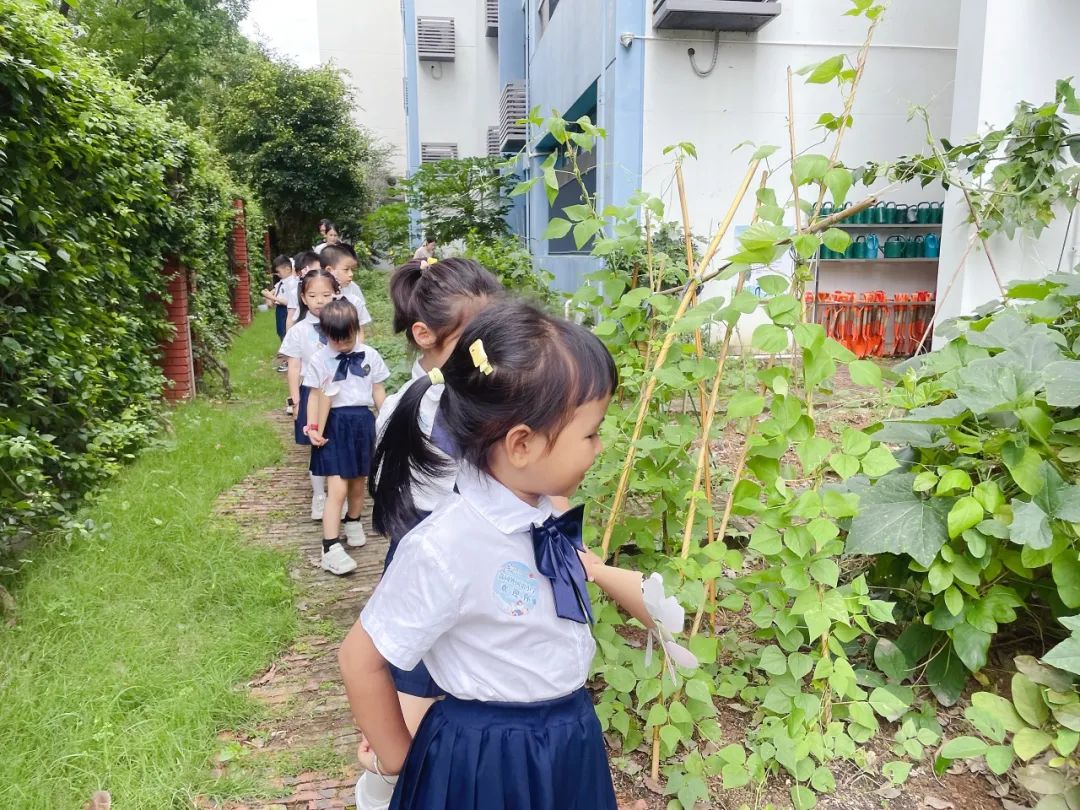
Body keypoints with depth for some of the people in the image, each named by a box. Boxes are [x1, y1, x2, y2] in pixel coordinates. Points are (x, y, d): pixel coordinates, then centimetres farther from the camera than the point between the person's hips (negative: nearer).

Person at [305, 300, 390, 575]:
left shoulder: (370, 356, 0)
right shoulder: (319, 360, -5)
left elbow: (379, 392, 7)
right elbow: (315, 396, -2)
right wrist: (313, 427, -12)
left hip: (362, 421, 3)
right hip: (333, 423, -3)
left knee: (358, 483, 16)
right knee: (337, 488, -9)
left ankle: (353, 523, 43)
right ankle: (330, 549, -4)